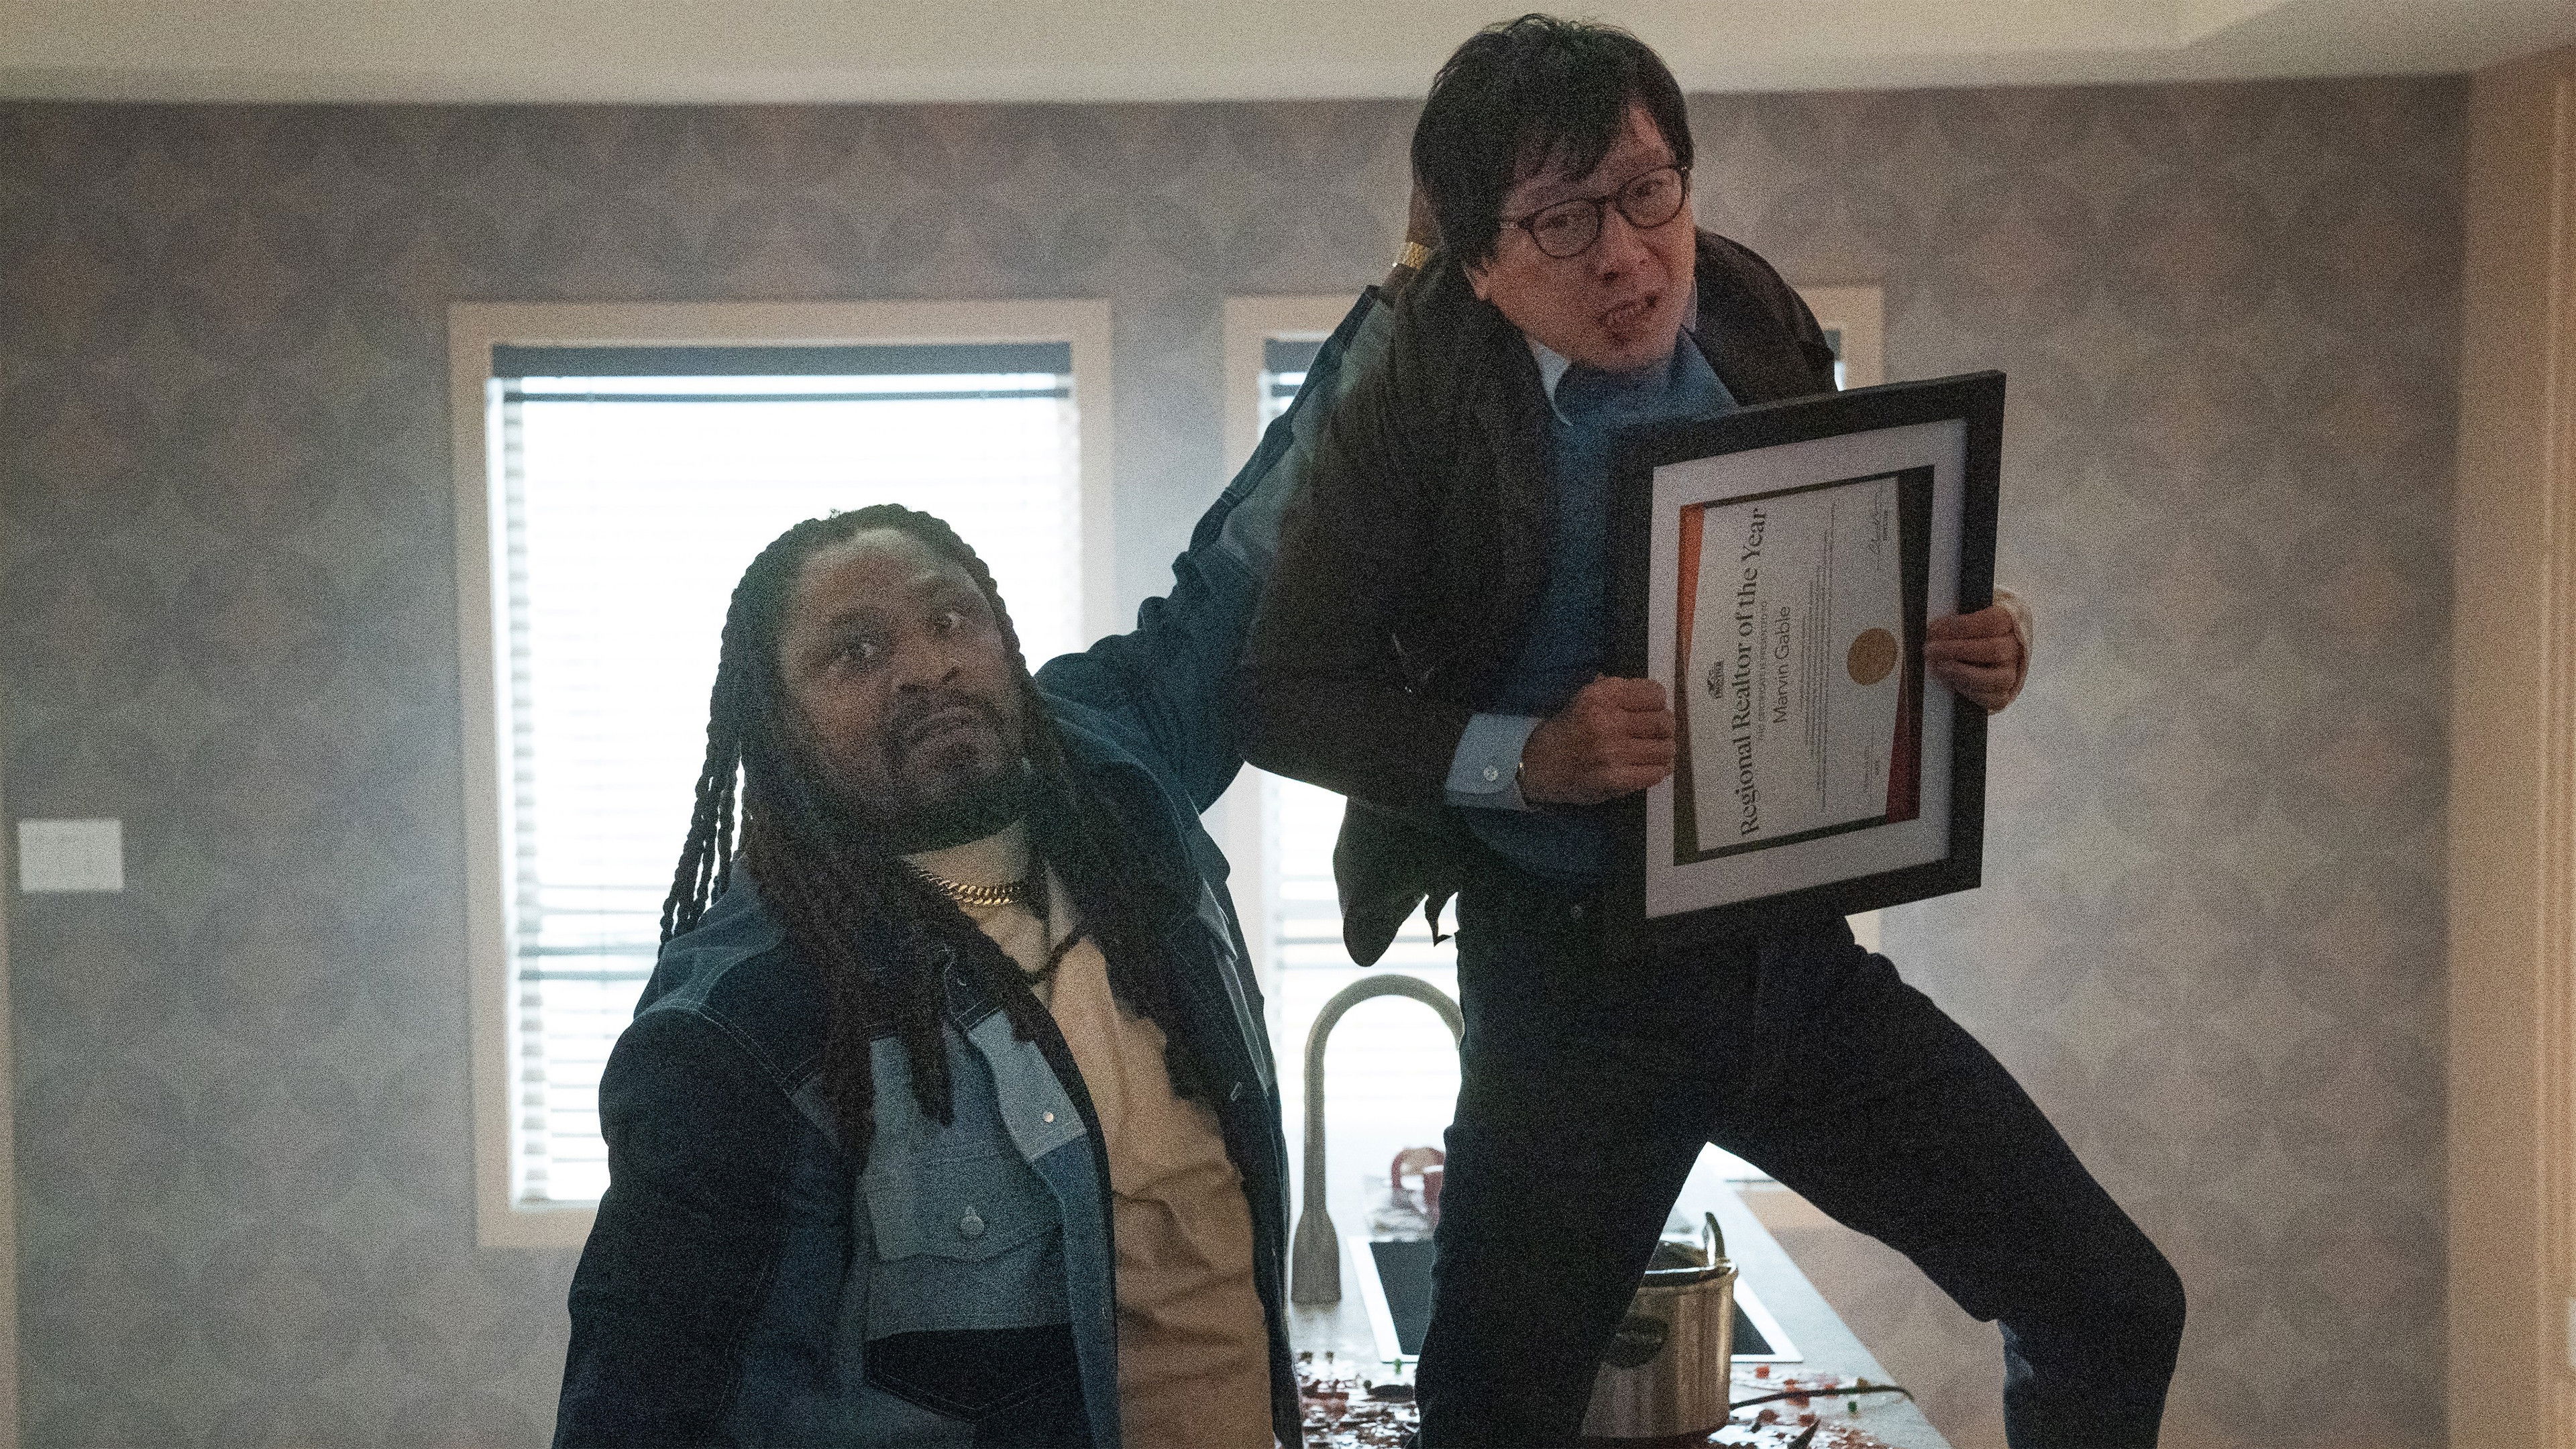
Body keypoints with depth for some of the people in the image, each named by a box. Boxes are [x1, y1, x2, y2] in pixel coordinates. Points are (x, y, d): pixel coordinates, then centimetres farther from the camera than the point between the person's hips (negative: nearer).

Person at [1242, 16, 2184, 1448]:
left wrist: (1965, 656, -8)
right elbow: (1286, 697, -11)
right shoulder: (1412, 420, -11)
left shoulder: (1765, 347, 1)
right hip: (1572, 979, -4)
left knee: (2117, 1311, 6)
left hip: (1802, 957, 4)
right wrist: (1527, 758, -25)